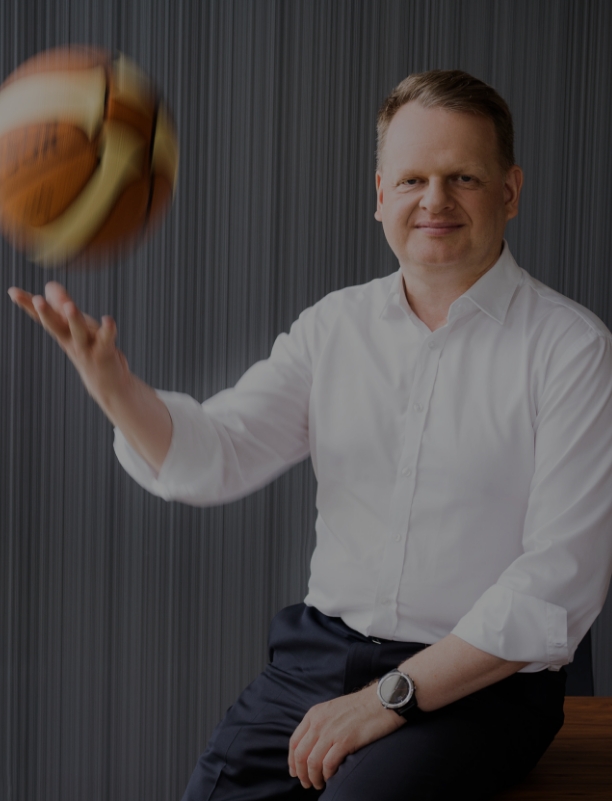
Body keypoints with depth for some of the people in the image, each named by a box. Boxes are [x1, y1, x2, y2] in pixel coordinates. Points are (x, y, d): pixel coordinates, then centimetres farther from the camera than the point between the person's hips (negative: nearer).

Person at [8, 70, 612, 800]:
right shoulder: (335, 324, 7)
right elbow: (212, 460, 0)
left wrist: (392, 697, -16)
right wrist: (116, 389, -20)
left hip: (484, 678, -4)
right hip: (323, 650, 4)